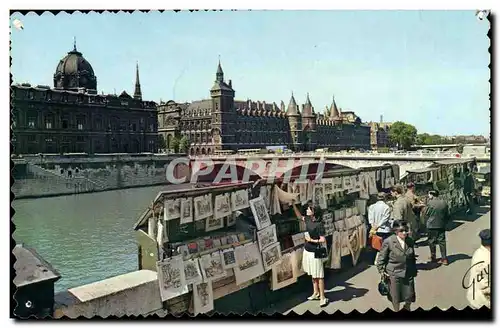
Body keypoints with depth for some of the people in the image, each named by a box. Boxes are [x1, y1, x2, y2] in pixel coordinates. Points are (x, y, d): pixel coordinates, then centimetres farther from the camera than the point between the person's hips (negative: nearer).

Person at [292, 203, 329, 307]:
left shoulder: (318, 224, -19)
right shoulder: (308, 219, 2)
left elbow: (323, 240, -18)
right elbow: (299, 216, 21)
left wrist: (312, 240, -16)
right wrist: (293, 205, 15)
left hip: (314, 253, -8)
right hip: (307, 251, 8)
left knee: (319, 276, -2)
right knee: (313, 275, 18)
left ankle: (323, 297, 5)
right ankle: (316, 293, 30)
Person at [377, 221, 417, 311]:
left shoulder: (410, 241, 1)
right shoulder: (388, 242, -15)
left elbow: (413, 257, 14)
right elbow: (381, 258, -7)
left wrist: (414, 271, 18)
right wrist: (382, 271, -9)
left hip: (408, 273, 4)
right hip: (394, 274, -4)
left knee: (410, 296, 10)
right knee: (396, 297, 10)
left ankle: (407, 308, 41)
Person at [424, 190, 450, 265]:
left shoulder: (430, 203, -14)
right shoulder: (444, 203, 1)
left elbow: (426, 214, -6)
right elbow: (448, 215, 9)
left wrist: (428, 221, 12)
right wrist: (445, 222, 18)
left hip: (432, 225, -4)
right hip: (442, 226, 4)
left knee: (432, 242, 9)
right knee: (442, 241, 8)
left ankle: (433, 257, 18)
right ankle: (444, 258, 8)